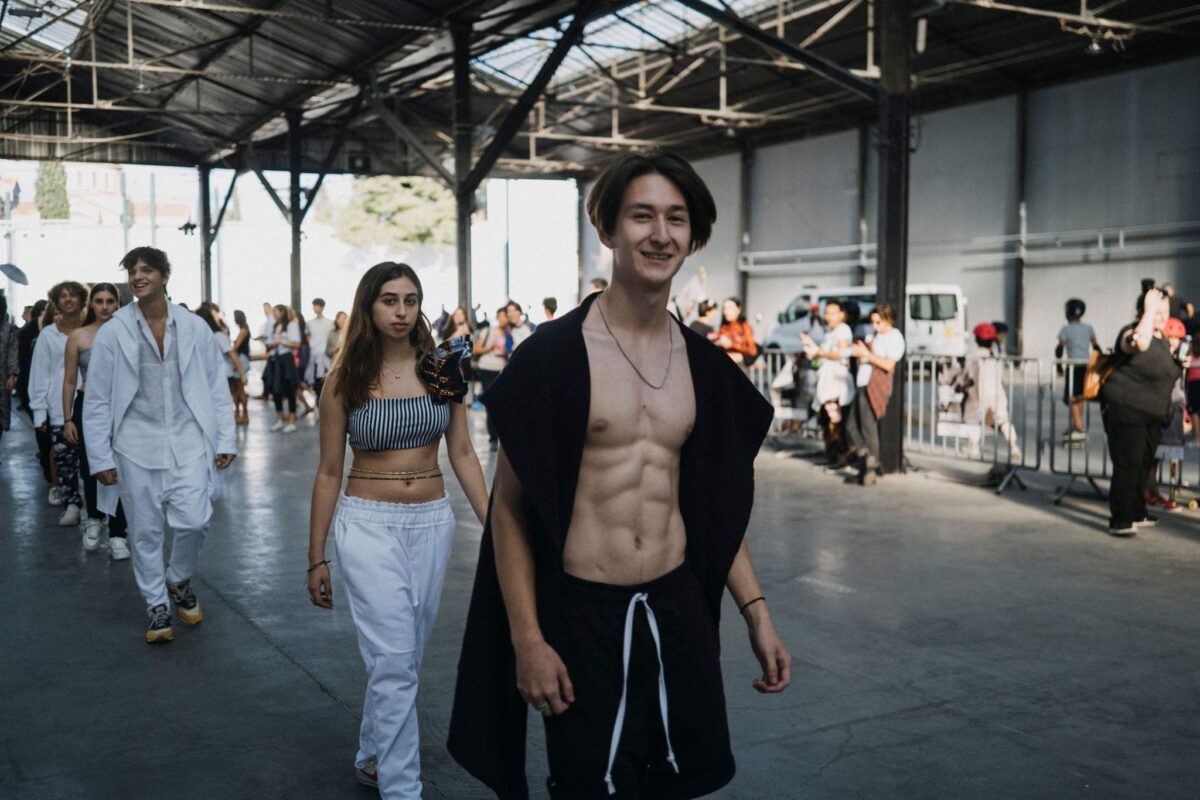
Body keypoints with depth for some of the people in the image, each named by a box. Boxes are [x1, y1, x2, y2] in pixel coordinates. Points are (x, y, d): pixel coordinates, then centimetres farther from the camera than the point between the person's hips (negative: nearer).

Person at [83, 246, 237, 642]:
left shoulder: (194, 328, 3)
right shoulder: (112, 333, 0)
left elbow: (217, 387, 7)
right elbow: (96, 401, 2)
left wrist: (225, 440, 2)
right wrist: (101, 457, -1)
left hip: (188, 439, 0)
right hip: (137, 444, 0)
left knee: (193, 520, -9)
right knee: (145, 531, 5)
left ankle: (180, 581, 22)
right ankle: (157, 607, 22)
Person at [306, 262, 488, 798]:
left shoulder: (442, 368, 1)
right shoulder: (346, 377, -4)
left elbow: (463, 455, 3)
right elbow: (329, 472, 1)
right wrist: (316, 558, 2)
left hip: (433, 522, 3)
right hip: (368, 525, -3)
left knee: (405, 657, 15)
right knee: (394, 662, -7)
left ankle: (372, 756, 36)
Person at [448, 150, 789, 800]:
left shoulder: (703, 365, 5)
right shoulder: (554, 353, -10)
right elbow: (509, 507, -8)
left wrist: (756, 613, 8)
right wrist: (527, 640, -13)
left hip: (679, 606, 5)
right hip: (581, 615, -4)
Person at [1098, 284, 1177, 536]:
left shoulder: (1161, 339, 13)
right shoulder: (1132, 332, -15)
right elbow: (1139, 343, -42)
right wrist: (1149, 309, -31)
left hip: (1152, 415, 9)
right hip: (1125, 410, -9)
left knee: (1144, 465, 14)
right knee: (1128, 465, -9)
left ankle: (1136, 513, 26)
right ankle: (1119, 520, -5)